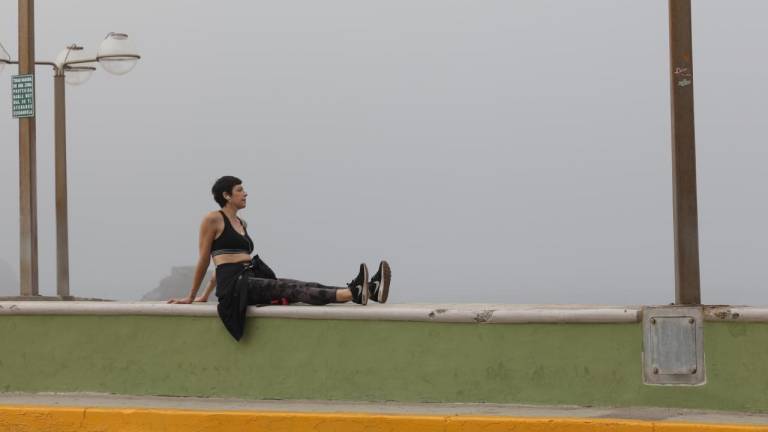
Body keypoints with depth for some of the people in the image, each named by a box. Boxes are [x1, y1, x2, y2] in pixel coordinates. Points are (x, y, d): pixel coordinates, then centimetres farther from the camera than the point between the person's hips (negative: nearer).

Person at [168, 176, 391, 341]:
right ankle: (352, 294, -47)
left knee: (306, 286, -14)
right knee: (292, 289, -27)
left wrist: (206, 295, 34)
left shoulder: (242, 224, 24)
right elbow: (204, 260, 3)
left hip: (251, 280, 7)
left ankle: (370, 290, -33)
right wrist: (191, 297, 8)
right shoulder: (213, 220, -1)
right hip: (233, 284, -7)